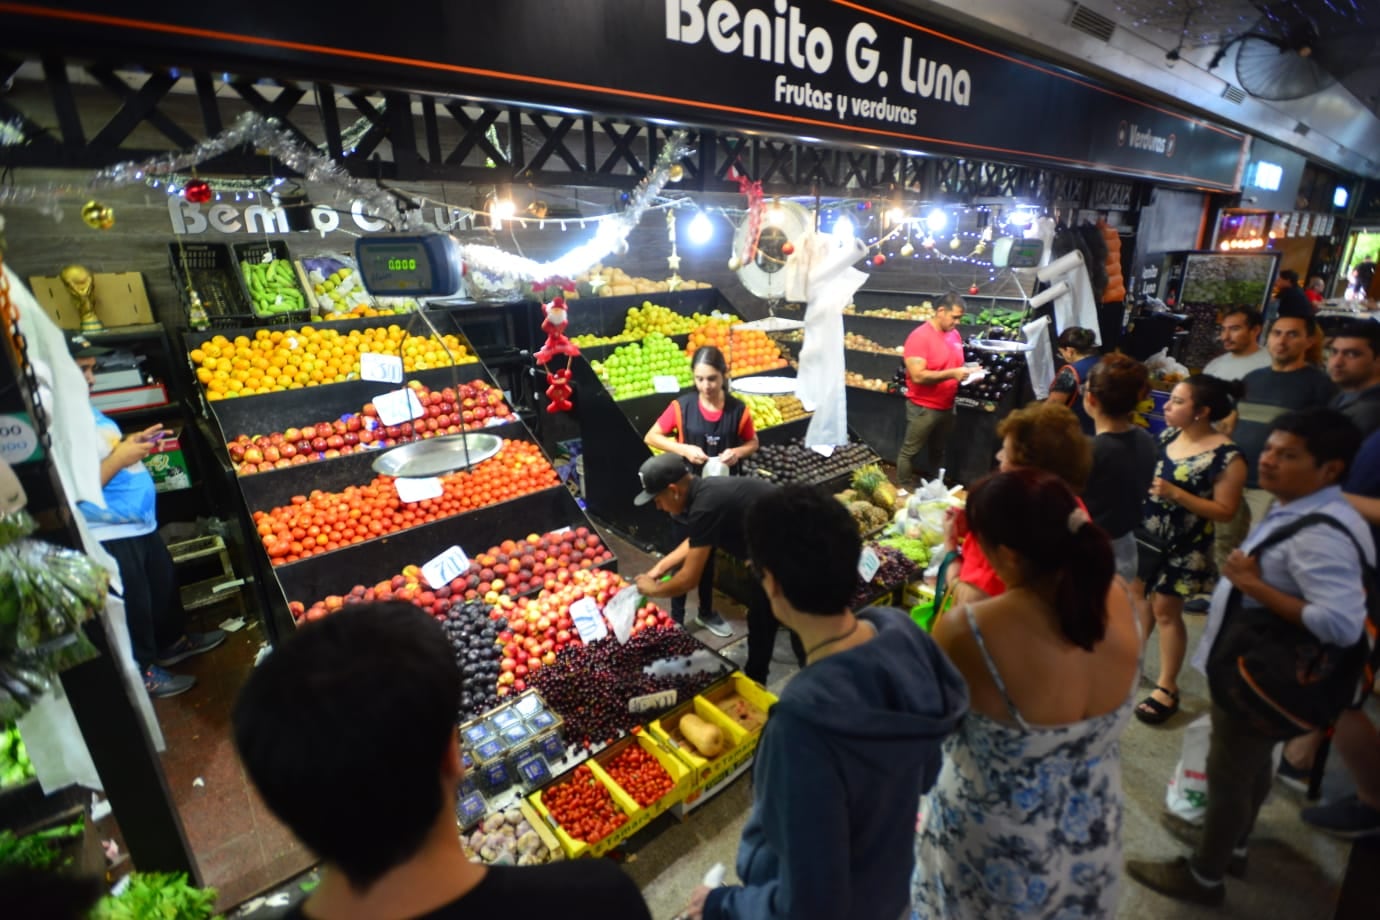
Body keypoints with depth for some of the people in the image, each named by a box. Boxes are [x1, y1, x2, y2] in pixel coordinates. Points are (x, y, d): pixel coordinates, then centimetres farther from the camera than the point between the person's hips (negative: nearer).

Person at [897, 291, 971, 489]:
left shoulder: (955, 334, 5)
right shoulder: (919, 336, -17)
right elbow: (918, 376, -25)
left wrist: (967, 373, -1)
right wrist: (952, 373, -26)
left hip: (947, 407, 7)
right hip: (923, 408, -7)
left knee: (937, 453, 20)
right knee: (909, 453, 5)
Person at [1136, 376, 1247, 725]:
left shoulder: (1227, 457, -19)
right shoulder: (1167, 436, -1)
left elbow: (1225, 511, -17)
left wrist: (1176, 494, -27)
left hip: (1183, 547, -6)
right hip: (1144, 535, 6)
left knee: (1166, 611, 5)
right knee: (1138, 595, 19)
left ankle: (1167, 687, 23)